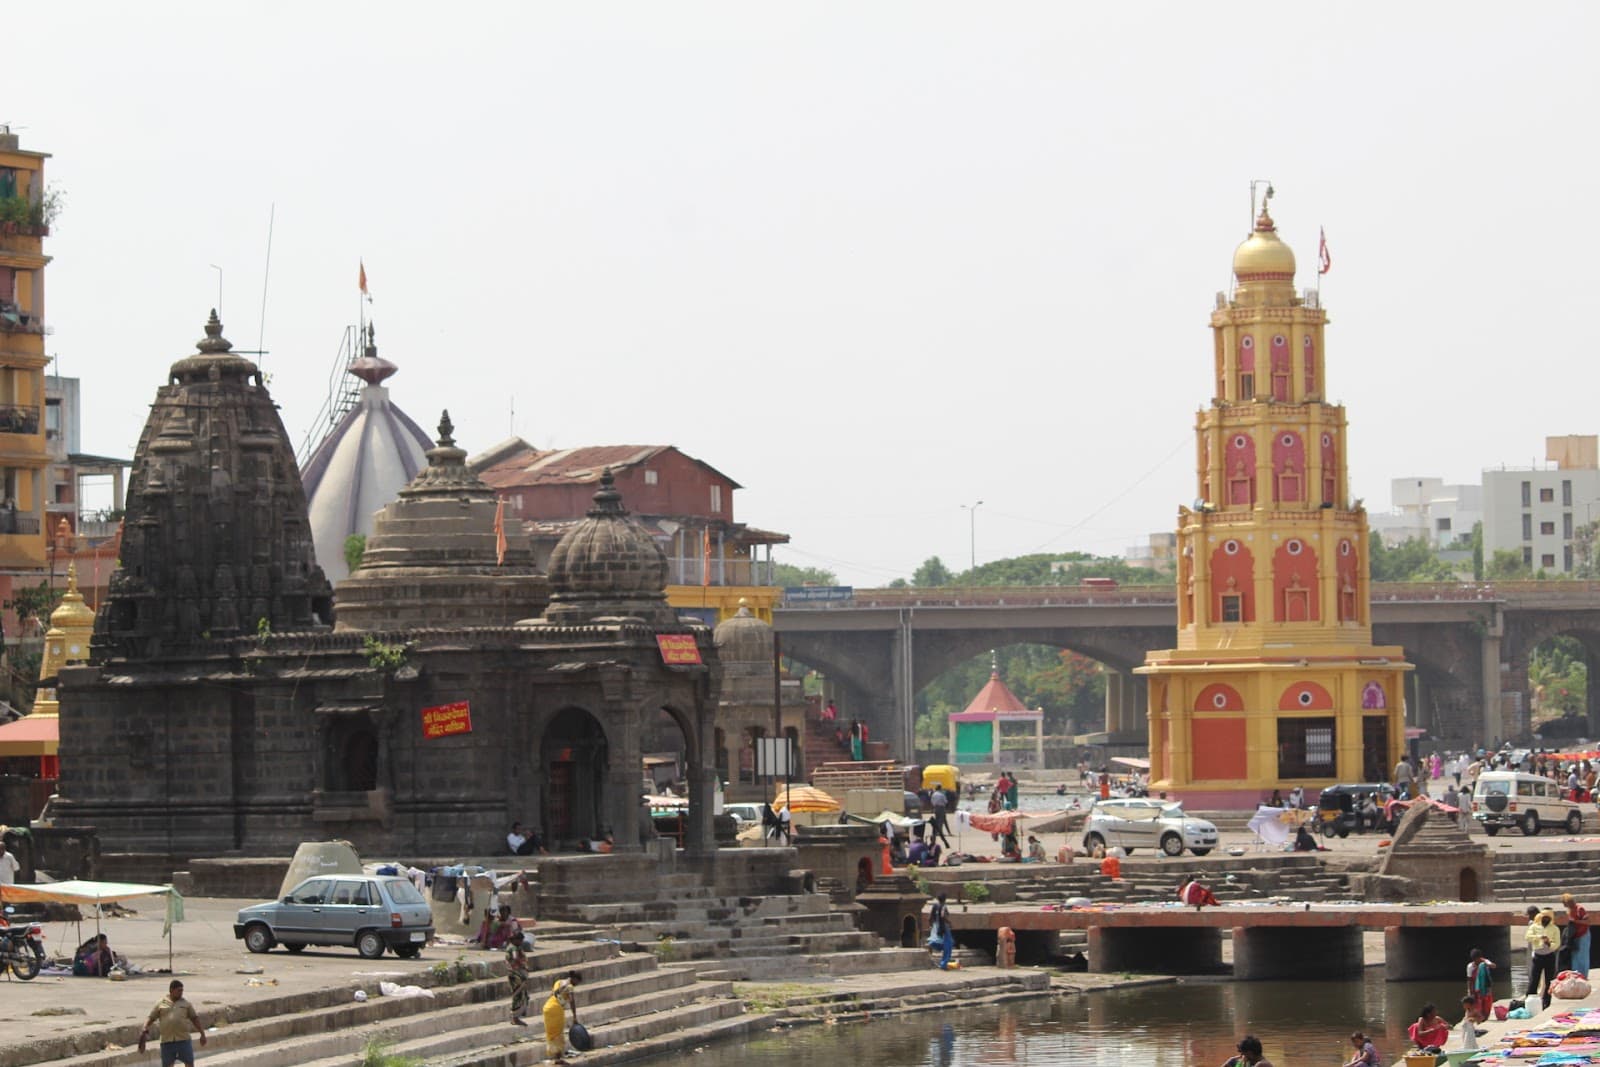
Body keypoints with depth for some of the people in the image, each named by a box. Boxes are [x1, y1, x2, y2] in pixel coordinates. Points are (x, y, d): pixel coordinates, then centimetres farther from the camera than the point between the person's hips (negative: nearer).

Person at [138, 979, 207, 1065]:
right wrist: (144, 1031, -12)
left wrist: (202, 1034, 13)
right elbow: (151, 1018, 4)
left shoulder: (185, 1003, 9)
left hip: (184, 1039, 1)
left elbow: (195, 1018, 14)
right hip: (166, 1041, -1)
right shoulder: (160, 1003, 5)